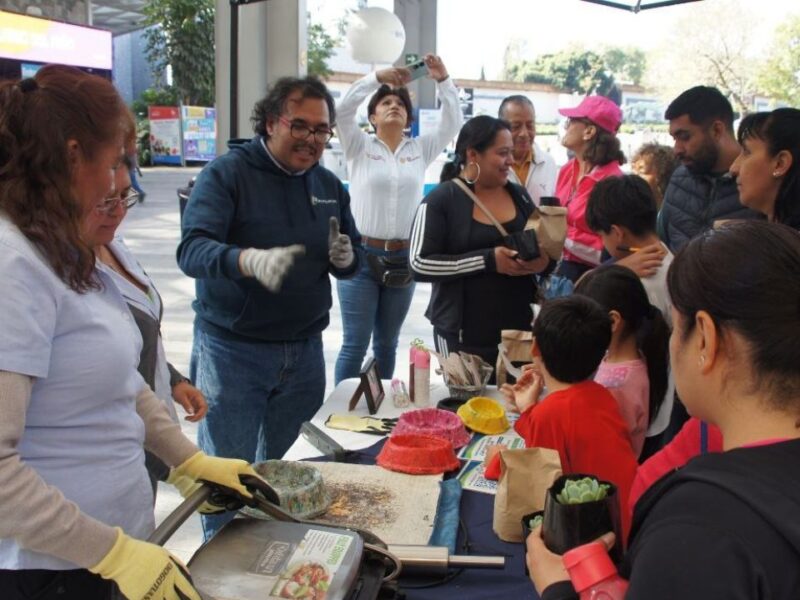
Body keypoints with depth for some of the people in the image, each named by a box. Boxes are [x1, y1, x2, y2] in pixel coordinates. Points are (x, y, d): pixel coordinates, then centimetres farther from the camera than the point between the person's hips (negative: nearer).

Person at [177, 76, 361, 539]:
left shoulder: (329, 185, 8)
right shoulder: (227, 174, -10)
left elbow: (354, 261, 15)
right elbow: (192, 250, -23)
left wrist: (346, 258, -10)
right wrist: (252, 261, -43)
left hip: (304, 350, 5)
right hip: (232, 348, -5)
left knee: (279, 467, 17)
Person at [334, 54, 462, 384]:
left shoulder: (421, 149, 11)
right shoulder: (359, 146, 3)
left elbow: (452, 123, 2)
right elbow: (342, 109, -11)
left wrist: (443, 81, -9)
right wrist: (377, 77, -15)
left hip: (403, 258, 4)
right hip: (361, 255, -3)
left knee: (387, 342, 14)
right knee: (355, 343, -3)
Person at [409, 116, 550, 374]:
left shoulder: (518, 195, 8)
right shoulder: (440, 200, -8)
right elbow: (420, 264, -14)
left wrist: (544, 259, -5)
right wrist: (488, 260, -20)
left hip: (519, 328, 5)